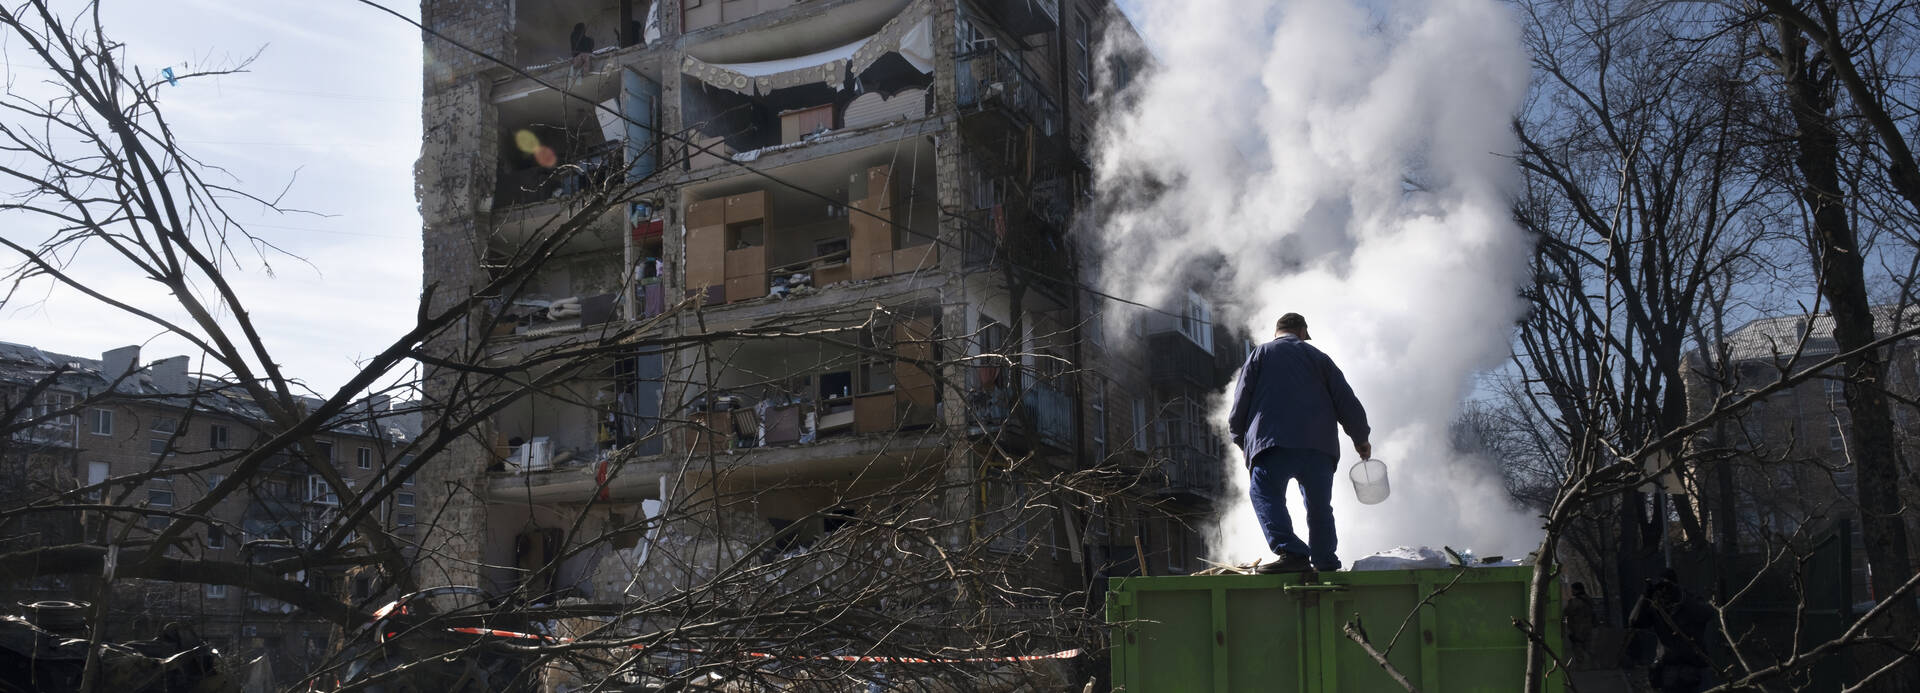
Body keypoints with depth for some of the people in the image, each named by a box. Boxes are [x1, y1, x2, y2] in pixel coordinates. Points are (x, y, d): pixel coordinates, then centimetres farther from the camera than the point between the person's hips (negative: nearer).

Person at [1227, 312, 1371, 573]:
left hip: (1274, 443, -3)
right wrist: (1361, 439, 27)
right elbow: (1347, 401, 17)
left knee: (1266, 494, -9)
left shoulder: (1260, 354, 15)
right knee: (1319, 504, 13)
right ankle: (1325, 563, 10)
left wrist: (1240, 438, 21)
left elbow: (1241, 402, 9)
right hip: (1320, 445, 4)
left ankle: (1292, 553, -27)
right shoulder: (1318, 357, 21)